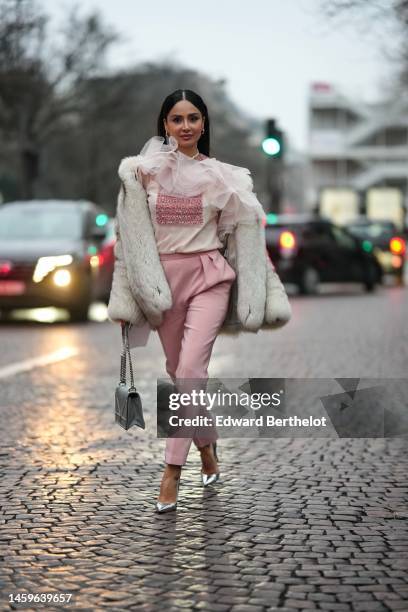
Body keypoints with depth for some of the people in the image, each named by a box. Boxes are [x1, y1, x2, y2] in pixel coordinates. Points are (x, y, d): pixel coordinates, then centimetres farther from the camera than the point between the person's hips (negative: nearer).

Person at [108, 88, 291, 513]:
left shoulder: (223, 177, 2)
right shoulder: (144, 172, 1)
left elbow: (245, 235, 7)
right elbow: (130, 237, 3)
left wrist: (262, 298, 5)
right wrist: (124, 299, 1)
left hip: (208, 277, -2)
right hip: (162, 278, 2)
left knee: (190, 370, -15)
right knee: (179, 372, 11)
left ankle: (172, 470, -10)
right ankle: (207, 447, 33)